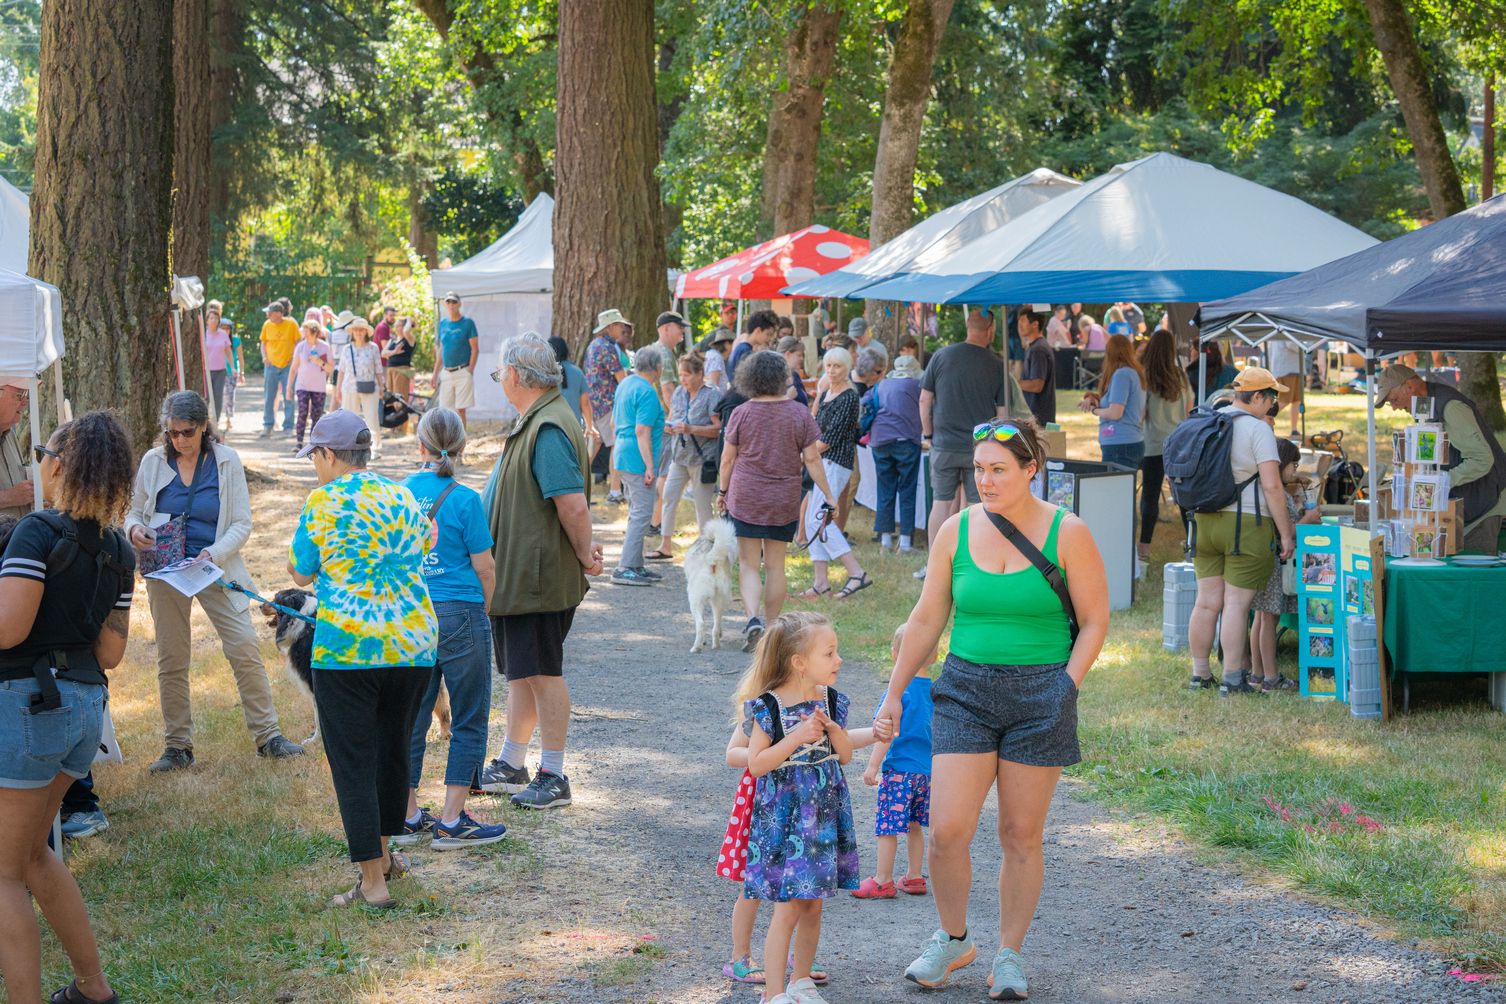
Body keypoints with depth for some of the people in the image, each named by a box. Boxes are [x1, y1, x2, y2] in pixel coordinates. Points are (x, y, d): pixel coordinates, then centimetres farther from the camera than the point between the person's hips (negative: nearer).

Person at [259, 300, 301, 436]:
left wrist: (294, 359, -8)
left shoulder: (291, 324, -4)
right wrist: (264, 357, 0)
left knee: (289, 397, 1)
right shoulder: (267, 325, 3)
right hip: (271, 366, 2)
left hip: (288, 366, -2)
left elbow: (298, 343, 2)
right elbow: (263, 343, 14)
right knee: (268, 398, 2)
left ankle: (288, 427, 8)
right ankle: (267, 426, 10)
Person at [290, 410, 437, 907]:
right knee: (393, 749, 21)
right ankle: (382, 853, 35)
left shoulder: (324, 502, -4)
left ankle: (373, 881, -1)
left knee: (353, 763, 1)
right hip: (414, 642, 5)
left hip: (347, 647, -5)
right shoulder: (403, 498, 10)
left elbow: (301, 573, 3)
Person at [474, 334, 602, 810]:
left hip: (540, 577, -10)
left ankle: (554, 777, 8)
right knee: (519, 671, 18)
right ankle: (510, 766, 29)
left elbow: (574, 507, -28)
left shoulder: (549, 430, -22)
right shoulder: (533, 422, 13)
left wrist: (585, 557, -16)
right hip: (518, 574, 10)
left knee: (542, 673, -1)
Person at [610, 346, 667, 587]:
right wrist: (650, 466, -21)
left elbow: (614, 422, 21)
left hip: (622, 457, 10)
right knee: (642, 513, -7)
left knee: (637, 512, 17)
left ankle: (635, 565, 21)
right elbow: (642, 431, -22)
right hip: (637, 460, -10)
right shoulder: (647, 393, -16)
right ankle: (624, 569, -9)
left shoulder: (625, 384, 13)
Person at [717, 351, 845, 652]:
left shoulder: (740, 413, -5)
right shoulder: (799, 413, -3)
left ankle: (753, 617, -19)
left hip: (745, 497, -1)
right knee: (775, 565, 10)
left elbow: (727, 459, 0)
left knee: (748, 564, 3)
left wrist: (722, 490, 15)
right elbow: (811, 459, -3)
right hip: (784, 501, 1)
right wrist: (828, 495, 4)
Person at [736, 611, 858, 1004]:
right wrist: (796, 738, -25)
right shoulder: (769, 706, -13)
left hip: (823, 808, 6)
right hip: (783, 814, -6)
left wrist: (833, 730, -12)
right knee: (788, 908, -6)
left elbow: (845, 755, 9)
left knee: (813, 906, 13)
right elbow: (756, 764, -16)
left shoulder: (831, 700, 3)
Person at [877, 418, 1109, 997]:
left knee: (1020, 836, 5)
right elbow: (926, 620, 9)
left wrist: (1065, 687, -11)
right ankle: (953, 940, 18)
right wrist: (894, 695, 10)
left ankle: (1010, 955, 23)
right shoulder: (957, 531, 2)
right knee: (946, 830, -7)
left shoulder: (1067, 534, -5)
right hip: (966, 689, 2)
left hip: (1040, 694, -2)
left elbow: (1094, 621, 0)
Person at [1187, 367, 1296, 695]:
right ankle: (1232, 679, -1)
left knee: (1207, 602, 10)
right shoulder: (1258, 429, -10)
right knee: (1236, 603, -3)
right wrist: (1285, 534, -10)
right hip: (1246, 524, -7)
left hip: (1205, 521, 7)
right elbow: (1272, 486, -15)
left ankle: (1199, 674, 15)